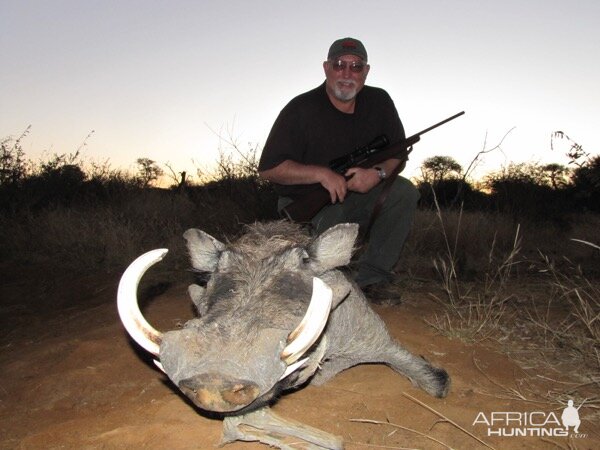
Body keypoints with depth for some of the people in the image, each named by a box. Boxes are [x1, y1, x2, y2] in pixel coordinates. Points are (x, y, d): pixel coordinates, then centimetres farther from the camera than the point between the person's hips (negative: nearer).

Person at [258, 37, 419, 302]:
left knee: (404, 191, -18)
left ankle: (373, 277, -12)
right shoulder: (301, 110, -13)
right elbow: (268, 168, -16)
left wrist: (378, 172, -18)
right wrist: (321, 174, -27)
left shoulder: (379, 102, 1)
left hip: (358, 196, 4)